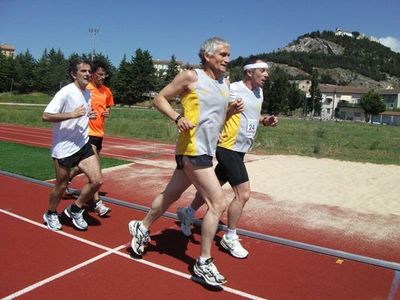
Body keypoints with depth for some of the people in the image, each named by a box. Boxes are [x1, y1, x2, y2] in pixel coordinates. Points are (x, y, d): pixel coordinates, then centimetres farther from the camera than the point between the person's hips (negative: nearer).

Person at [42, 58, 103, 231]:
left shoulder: (88, 94, 9)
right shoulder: (65, 92, -15)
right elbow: (45, 116, -21)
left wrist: (89, 115, 5)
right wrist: (72, 114, -28)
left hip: (83, 145, 6)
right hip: (63, 147, -6)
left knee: (97, 180, -4)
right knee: (61, 185, 7)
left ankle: (74, 210, 20)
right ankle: (51, 214, 36)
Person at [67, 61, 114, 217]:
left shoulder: (106, 91, 8)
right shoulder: (84, 89, -10)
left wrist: (107, 112, 0)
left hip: (99, 132, 7)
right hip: (87, 132, -7)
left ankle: (68, 178, 47)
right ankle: (97, 202, -9)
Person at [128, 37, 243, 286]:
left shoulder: (226, 84, 15)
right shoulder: (191, 76, -6)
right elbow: (160, 99, -2)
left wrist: (232, 110, 5)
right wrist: (177, 117, -19)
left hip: (207, 151, 8)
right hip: (193, 149, -8)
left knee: (171, 194, 20)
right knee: (218, 203, -9)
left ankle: (142, 228, 41)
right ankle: (204, 263, 5)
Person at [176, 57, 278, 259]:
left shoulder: (259, 92, 11)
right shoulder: (233, 89, -16)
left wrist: (265, 120, 5)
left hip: (240, 150, 9)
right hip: (229, 148, -9)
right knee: (243, 193, -9)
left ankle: (188, 213, 41)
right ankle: (230, 238, 10)